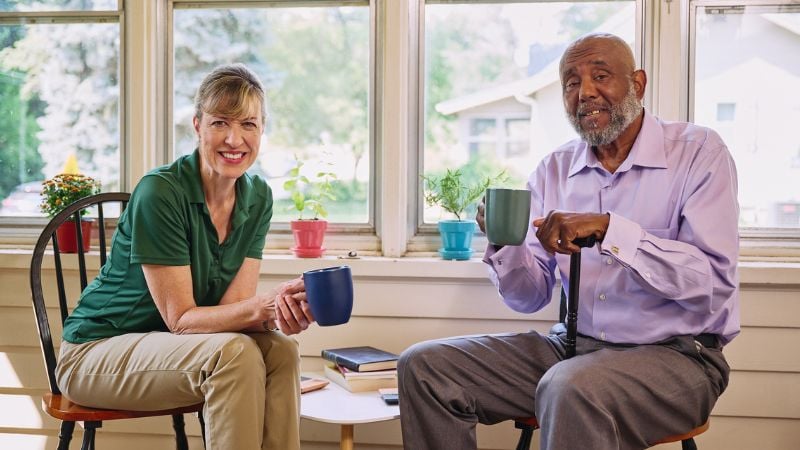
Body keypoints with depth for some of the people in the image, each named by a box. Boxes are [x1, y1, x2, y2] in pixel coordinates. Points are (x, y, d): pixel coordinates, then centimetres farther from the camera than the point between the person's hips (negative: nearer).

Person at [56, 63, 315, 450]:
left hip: (170, 349, 6)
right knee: (233, 353, -30)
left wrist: (280, 313, -31)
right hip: (96, 352, -6)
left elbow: (233, 306, -9)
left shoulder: (257, 197, -3)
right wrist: (266, 304, -36)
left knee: (280, 348, -21)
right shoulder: (160, 192, -22)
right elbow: (181, 318, -22)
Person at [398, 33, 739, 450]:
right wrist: (506, 243, -13)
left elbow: (715, 282, -18)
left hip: (674, 355, -5)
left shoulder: (698, 151, -6)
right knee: (424, 366, -6)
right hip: (573, 347, 6)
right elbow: (530, 298, 8)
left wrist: (609, 229, -26)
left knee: (570, 389, -38)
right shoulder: (554, 169, 8)